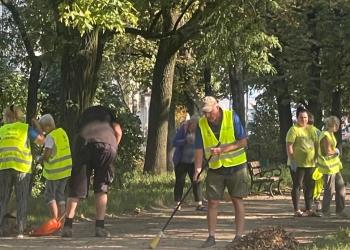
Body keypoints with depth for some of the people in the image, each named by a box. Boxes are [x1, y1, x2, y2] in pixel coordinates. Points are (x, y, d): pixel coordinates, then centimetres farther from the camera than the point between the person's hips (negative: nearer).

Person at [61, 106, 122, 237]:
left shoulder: (84, 114, 38)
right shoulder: (108, 112, 33)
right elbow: (118, 131, 16)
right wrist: (113, 149, 26)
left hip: (83, 144, 1)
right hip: (107, 144, -1)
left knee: (76, 188, 5)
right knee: (101, 188, 11)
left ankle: (67, 226, -6)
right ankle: (100, 227, 6)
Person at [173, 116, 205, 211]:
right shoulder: (182, 129, -8)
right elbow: (174, 143, -10)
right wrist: (185, 141, -26)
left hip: (193, 162, 2)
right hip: (181, 161, -2)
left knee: (196, 182, -3)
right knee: (179, 182, 4)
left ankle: (199, 204, -3)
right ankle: (177, 204, 11)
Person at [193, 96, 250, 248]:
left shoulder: (232, 117, -12)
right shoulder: (201, 124, -4)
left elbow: (243, 142, -13)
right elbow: (199, 149, -4)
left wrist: (223, 150, -24)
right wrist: (197, 169, -18)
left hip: (236, 166, -2)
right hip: (215, 169, 2)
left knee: (237, 201, 1)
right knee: (212, 202, -1)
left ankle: (239, 236, 6)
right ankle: (211, 236, 6)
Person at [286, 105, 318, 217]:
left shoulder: (311, 129, 12)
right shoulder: (294, 129, -8)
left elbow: (315, 144, 20)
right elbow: (289, 146, -13)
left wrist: (317, 158, 15)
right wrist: (292, 161, -19)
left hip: (310, 163, 7)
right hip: (298, 164, -7)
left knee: (310, 186, 10)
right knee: (297, 186, -1)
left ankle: (308, 209, 18)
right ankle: (296, 210, 4)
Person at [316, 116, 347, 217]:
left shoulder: (330, 134, 13)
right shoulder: (326, 136, -18)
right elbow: (328, 151, -22)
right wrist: (336, 151, -6)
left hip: (334, 165, 10)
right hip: (328, 166, -10)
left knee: (340, 187, 10)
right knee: (329, 190, -1)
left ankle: (340, 210, 16)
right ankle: (325, 211, 12)